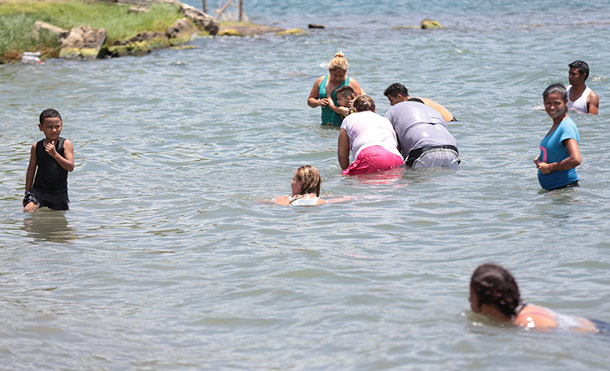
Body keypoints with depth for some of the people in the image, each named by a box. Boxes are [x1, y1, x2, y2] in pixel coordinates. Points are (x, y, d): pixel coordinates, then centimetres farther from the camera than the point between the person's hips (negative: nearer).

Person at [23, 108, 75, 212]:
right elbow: (31, 169, 11)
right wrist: (27, 192, 10)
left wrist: (54, 154, -23)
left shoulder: (66, 144, -4)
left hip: (59, 192, 0)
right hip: (39, 190, 1)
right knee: (28, 210, -23)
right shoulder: (36, 146, 3)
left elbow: (70, 167, -13)